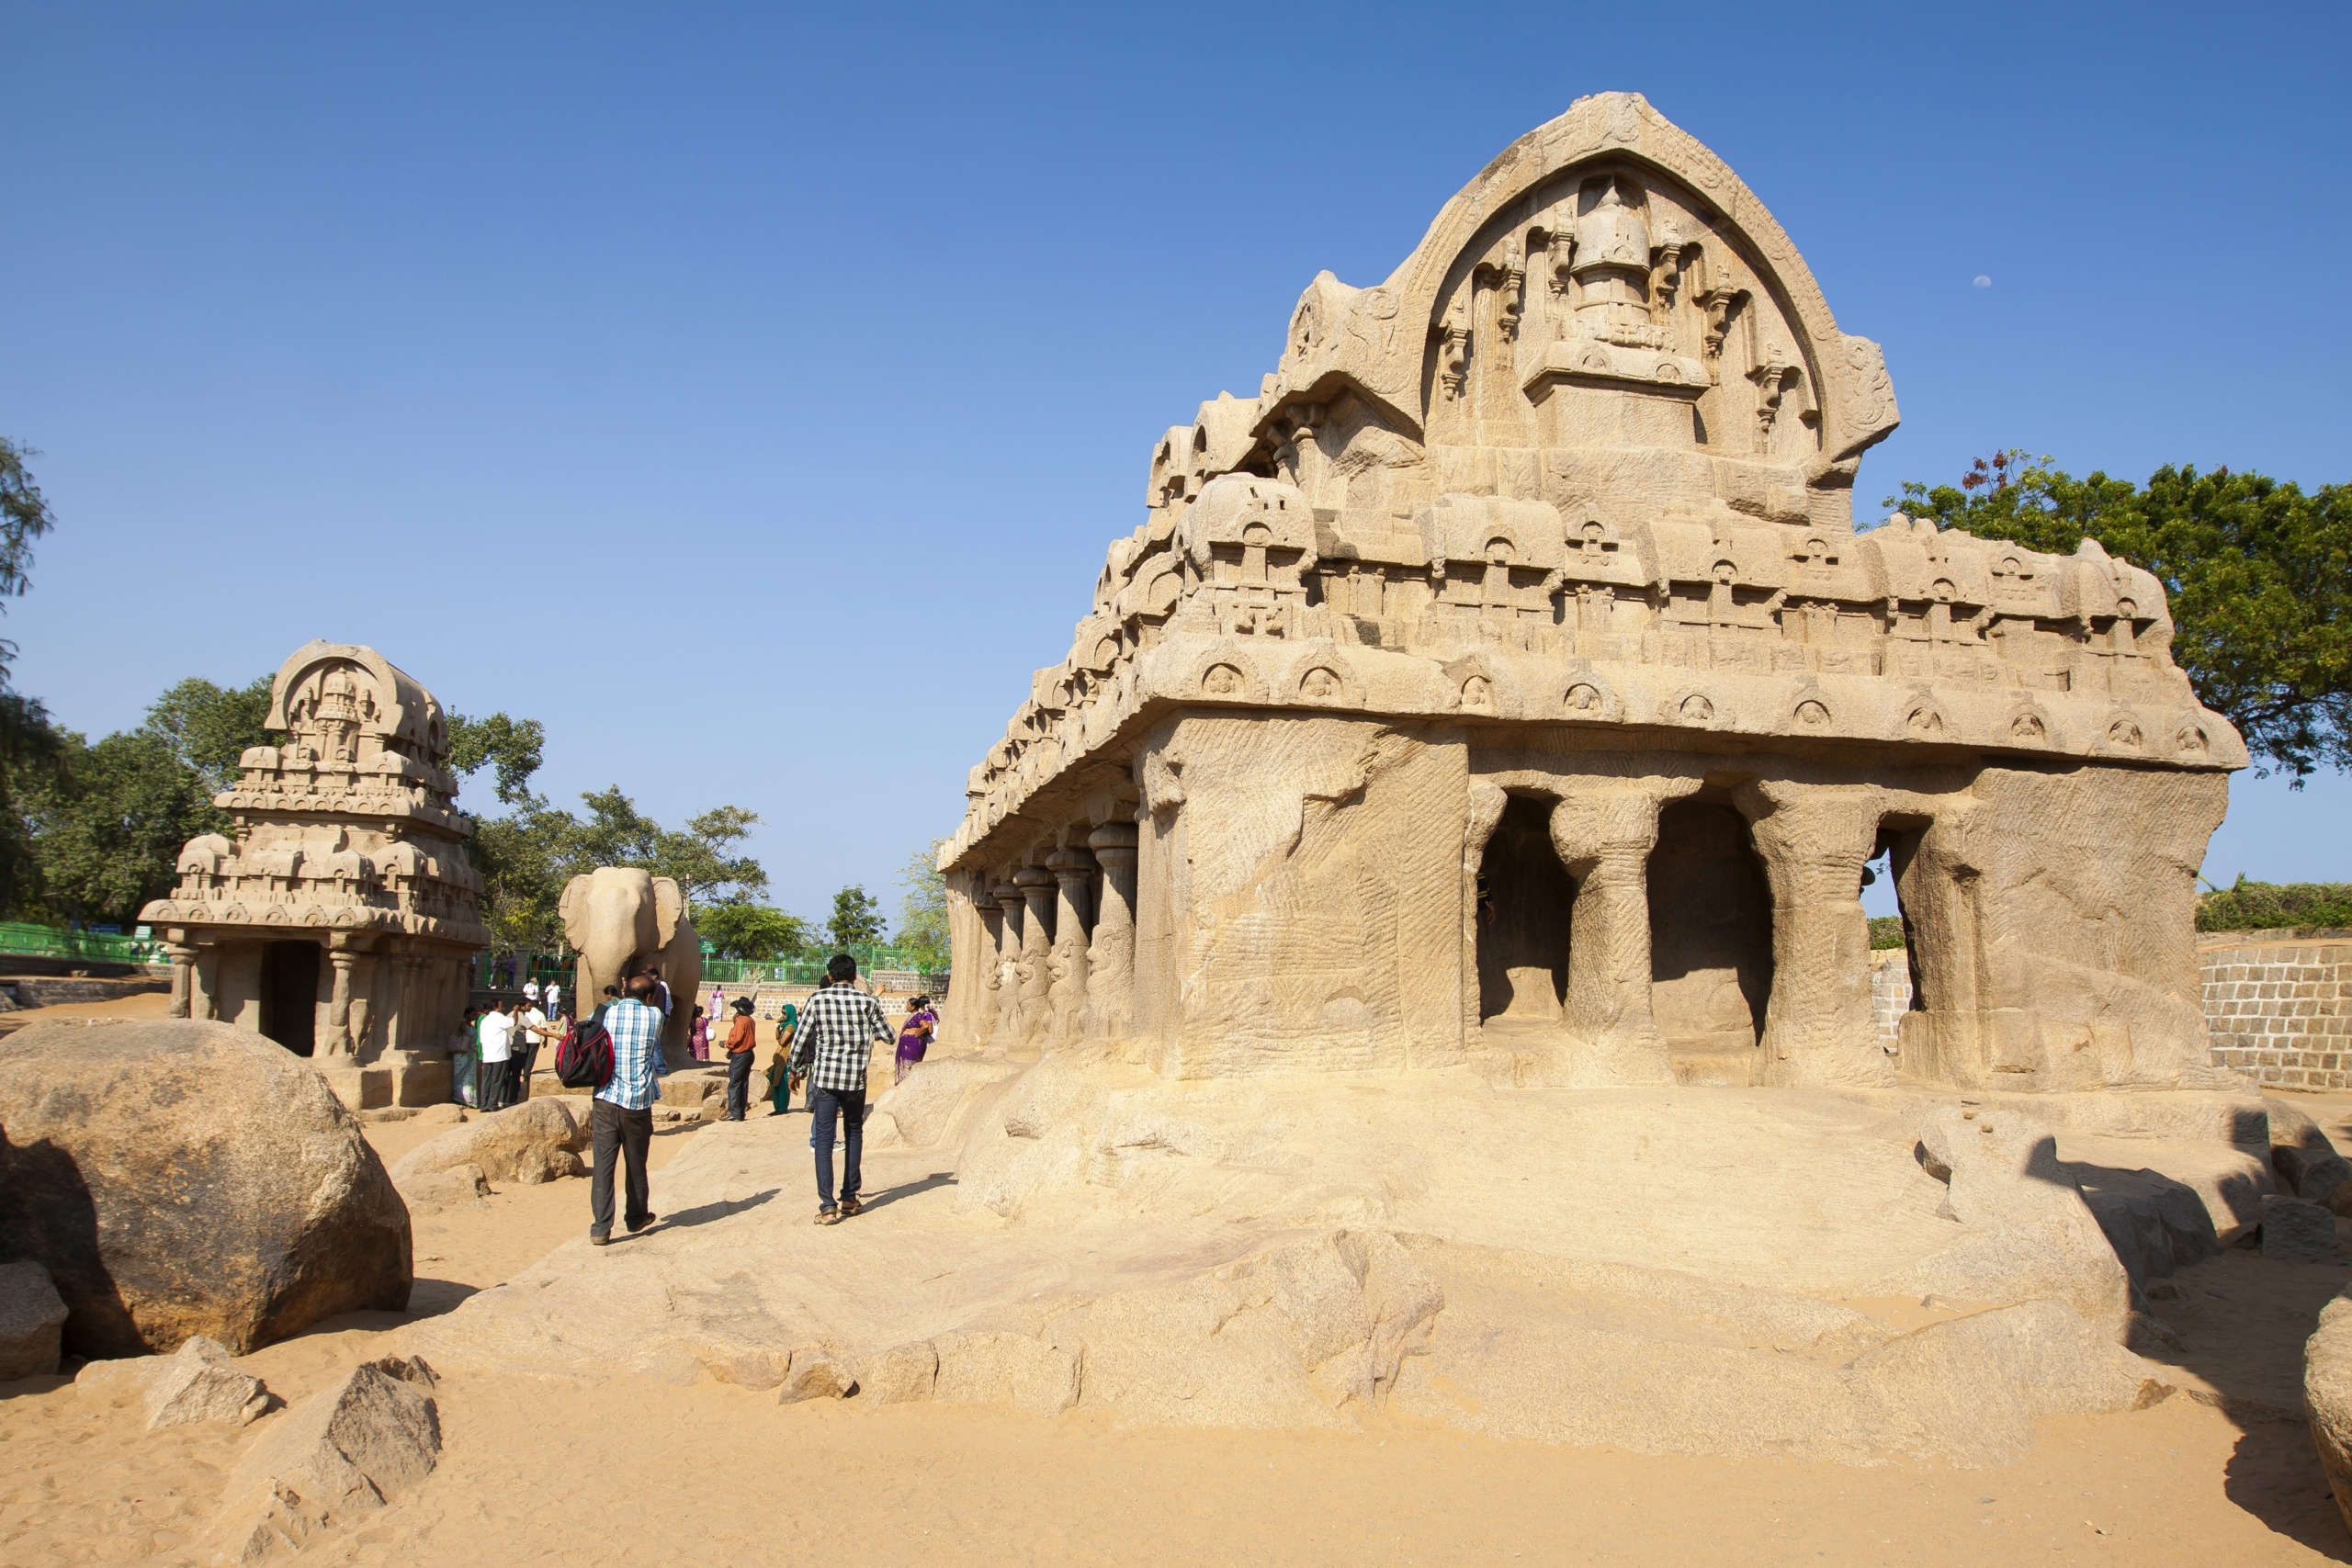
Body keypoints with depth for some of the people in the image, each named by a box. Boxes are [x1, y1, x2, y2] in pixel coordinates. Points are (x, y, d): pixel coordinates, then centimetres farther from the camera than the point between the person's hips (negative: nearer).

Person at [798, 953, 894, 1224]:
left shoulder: (817, 1000, -3)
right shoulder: (867, 1002, -2)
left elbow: (801, 1040, -1)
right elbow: (888, 1036, 5)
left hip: (824, 1077, -1)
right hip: (856, 1079, 1)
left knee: (823, 1139, 1)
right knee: (854, 1135, 18)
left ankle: (828, 1207, -7)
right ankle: (849, 1198, 22)